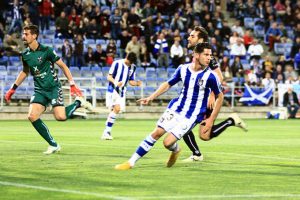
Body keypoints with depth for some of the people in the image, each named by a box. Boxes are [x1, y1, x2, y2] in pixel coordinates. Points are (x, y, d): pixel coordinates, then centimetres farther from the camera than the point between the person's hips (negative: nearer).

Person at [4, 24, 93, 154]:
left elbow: (63, 66, -6)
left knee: (60, 117, -22)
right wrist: (13, 89, 20)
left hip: (53, 87, -5)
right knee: (32, 116, -15)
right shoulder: (25, 54, 4)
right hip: (39, 90, 5)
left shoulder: (46, 51, -12)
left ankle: (79, 102, 11)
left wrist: (72, 85, -12)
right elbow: (25, 72, 22)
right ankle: (53, 145, -3)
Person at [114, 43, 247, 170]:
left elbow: (220, 97, -2)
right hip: (175, 109, 4)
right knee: (156, 133, -5)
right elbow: (168, 84, 12)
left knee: (168, 142, -14)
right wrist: (151, 98, 4)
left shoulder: (210, 76, -14)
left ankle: (175, 150, 24)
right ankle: (131, 162, 4)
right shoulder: (183, 69, -3)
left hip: (191, 117, -4)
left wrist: (211, 120, -3)